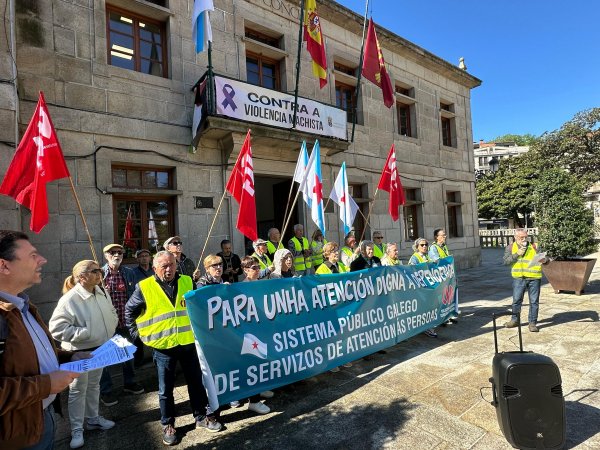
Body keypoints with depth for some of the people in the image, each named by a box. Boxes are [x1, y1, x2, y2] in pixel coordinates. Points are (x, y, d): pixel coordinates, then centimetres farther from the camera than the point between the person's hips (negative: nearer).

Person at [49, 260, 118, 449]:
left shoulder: (102, 293, -2)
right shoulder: (70, 299, -23)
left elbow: (112, 313, 13)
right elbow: (56, 327, -25)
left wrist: (110, 330, 0)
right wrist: (84, 333, -24)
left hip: (100, 349, 7)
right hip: (79, 353, -6)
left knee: (94, 386, 22)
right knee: (78, 390, 10)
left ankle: (93, 418, 41)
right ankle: (77, 429, 28)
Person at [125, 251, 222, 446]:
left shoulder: (187, 282, 0)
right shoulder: (144, 287, -8)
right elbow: (129, 311, 4)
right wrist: (138, 333, 1)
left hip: (188, 342, 3)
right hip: (163, 346, -2)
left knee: (197, 382, 13)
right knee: (166, 389, 12)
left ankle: (202, 417, 30)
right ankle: (168, 425, 30)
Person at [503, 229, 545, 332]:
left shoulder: (534, 247, 4)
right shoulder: (510, 247, 3)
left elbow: (543, 258, 5)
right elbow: (505, 261, -5)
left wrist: (544, 260, -17)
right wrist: (516, 254, -15)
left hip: (534, 278, 0)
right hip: (519, 278, 0)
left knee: (534, 301, 5)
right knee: (516, 300, 9)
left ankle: (532, 323, 18)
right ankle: (515, 320, 25)